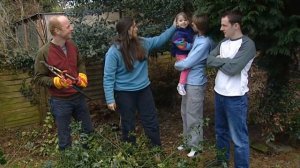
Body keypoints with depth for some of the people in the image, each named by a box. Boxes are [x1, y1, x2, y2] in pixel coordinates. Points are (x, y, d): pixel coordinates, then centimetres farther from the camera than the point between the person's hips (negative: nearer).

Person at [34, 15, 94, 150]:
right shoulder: (44, 52, -17)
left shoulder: (72, 46, -1)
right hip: (60, 101, -5)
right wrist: (56, 81, -26)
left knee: (88, 130, 21)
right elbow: (38, 78, -10)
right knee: (65, 137, 11)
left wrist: (82, 75, -3)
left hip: (78, 96, 6)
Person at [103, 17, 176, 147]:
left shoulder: (142, 43, -2)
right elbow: (108, 77, -17)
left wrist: (173, 27, 6)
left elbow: (160, 40, 13)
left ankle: (157, 148, 34)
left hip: (144, 89, 5)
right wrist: (110, 99, -19)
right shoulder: (114, 52, -19)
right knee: (128, 125, 13)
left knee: (151, 120, 16)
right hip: (124, 93, -5)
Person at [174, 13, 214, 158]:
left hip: (196, 84, -9)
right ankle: (188, 142, 35)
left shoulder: (204, 43, -21)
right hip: (188, 81, 9)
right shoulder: (196, 38, 4)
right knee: (185, 113, 18)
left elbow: (187, 63, -20)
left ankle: (196, 146, 22)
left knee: (193, 116, 5)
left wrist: (176, 65, -2)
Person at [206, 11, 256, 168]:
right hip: (219, 93, 8)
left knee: (238, 137, 2)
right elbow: (209, 60, 1)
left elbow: (232, 68, -24)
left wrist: (219, 60, -7)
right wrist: (224, 61, -15)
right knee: (221, 130, 22)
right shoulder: (223, 42, 8)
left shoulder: (247, 44, -15)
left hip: (235, 97, -8)